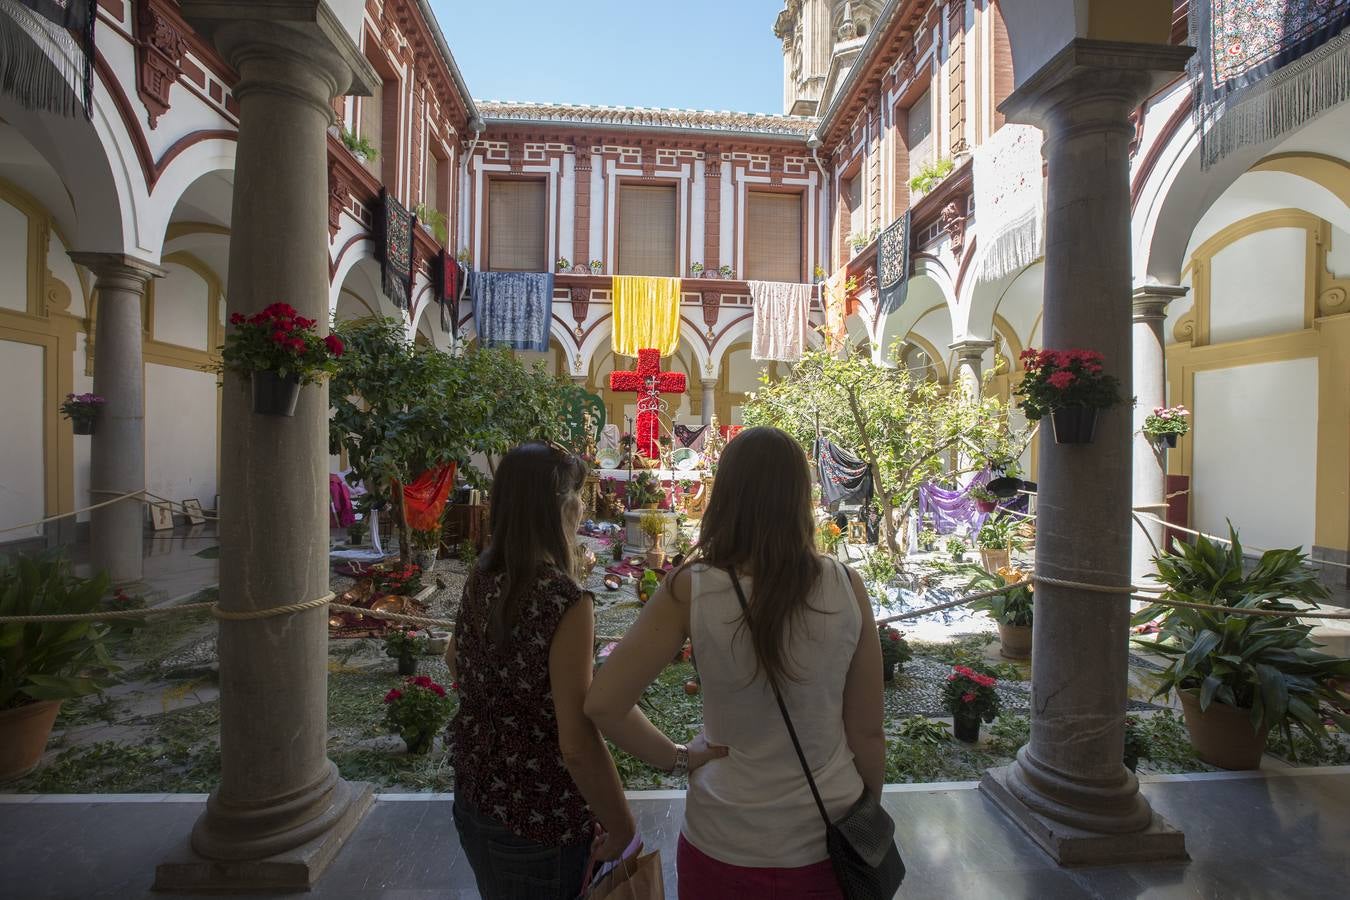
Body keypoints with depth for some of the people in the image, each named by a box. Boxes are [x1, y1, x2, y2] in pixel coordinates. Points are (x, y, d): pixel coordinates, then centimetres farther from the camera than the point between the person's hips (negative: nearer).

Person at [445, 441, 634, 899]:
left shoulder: (481, 581, -7)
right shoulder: (566, 602, -29)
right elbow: (578, 744, -27)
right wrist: (620, 824, -13)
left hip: (475, 795, 7)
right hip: (540, 818, -6)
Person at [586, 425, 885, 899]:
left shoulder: (689, 590, -20)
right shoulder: (846, 587, -16)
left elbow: (603, 705, -18)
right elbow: (868, 732, -7)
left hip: (724, 847, -1)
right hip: (828, 842, 2)